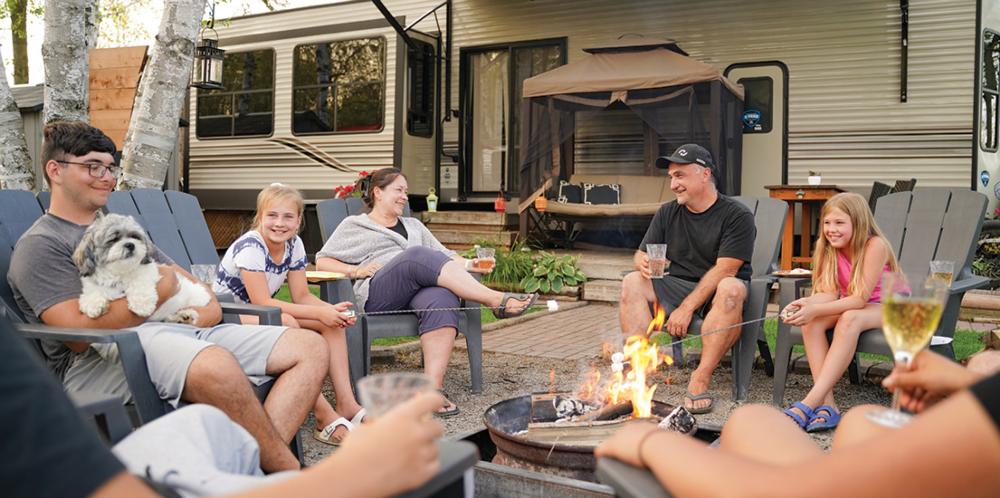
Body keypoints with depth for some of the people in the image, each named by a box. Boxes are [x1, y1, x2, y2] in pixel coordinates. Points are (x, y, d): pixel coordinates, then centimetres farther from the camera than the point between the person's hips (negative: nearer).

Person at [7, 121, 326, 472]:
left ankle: (257, 460, -30)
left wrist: (208, 303, 5)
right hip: (100, 357, -8)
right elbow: (79, 333, -10)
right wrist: (157, 291, -5)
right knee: (216, 364, -42)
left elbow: (179, 277, 29)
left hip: (181, 330, 8)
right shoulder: (40, 245, 5)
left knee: (310, 348, -9)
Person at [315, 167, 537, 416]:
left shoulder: (413, 225, 35)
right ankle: (496, 300, -37)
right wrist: (355, 270, -2)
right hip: (377, 295, -3)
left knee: (442, 299, -35)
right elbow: (322, 261, 16)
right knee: (418, 255, -34)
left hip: (420, 288, 4)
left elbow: (443, 255, 27)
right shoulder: (353, 225, 23)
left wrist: (468, 264, 6)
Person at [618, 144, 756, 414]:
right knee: (632, 282, -20)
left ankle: (701, 379, -34)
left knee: (731, 289, -37)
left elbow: (724, 270, -16)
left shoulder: (737, 216, -7)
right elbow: (641, 254, 10)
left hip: (715, 292, -4)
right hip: (675, 287, 4)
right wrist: (644, 263, -17)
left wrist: (686, 308, -21)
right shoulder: (667, 213, 11)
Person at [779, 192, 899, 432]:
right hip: (850, 305, 6)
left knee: (850, 319, -38)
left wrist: (815, 309, -39)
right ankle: (827, 405, -32)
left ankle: (809, 403, -43)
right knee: (811, 321, -25)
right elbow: (830, 293, -12)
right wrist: (805, 303, -34)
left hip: (886, 309, -6)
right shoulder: (832, 247, -3)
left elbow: (860, 299, -28)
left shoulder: (875, 246, -22)